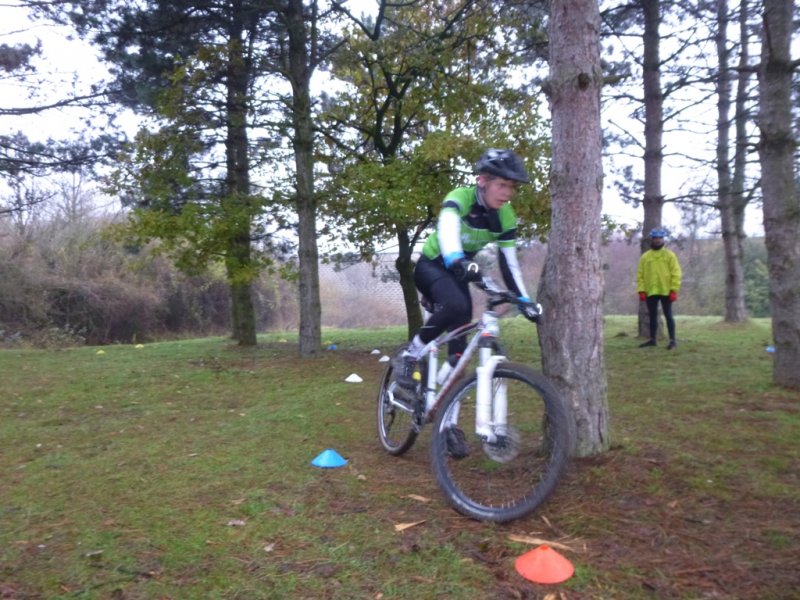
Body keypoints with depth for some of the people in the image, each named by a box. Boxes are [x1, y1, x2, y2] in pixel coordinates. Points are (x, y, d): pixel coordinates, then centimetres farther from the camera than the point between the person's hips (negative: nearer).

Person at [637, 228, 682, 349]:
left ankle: (672, 340, 4)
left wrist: (674, 290, -11)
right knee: (653, 316, 11)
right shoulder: (645, 257, 8)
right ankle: (652, 339, 20)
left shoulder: (669, 255, 1)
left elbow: (676, 273, -3)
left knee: (668, 315, 0)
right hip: (650, 292, 3)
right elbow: (640, 275, 5)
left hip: (665, 291, -3)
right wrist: (641, 290, -4)